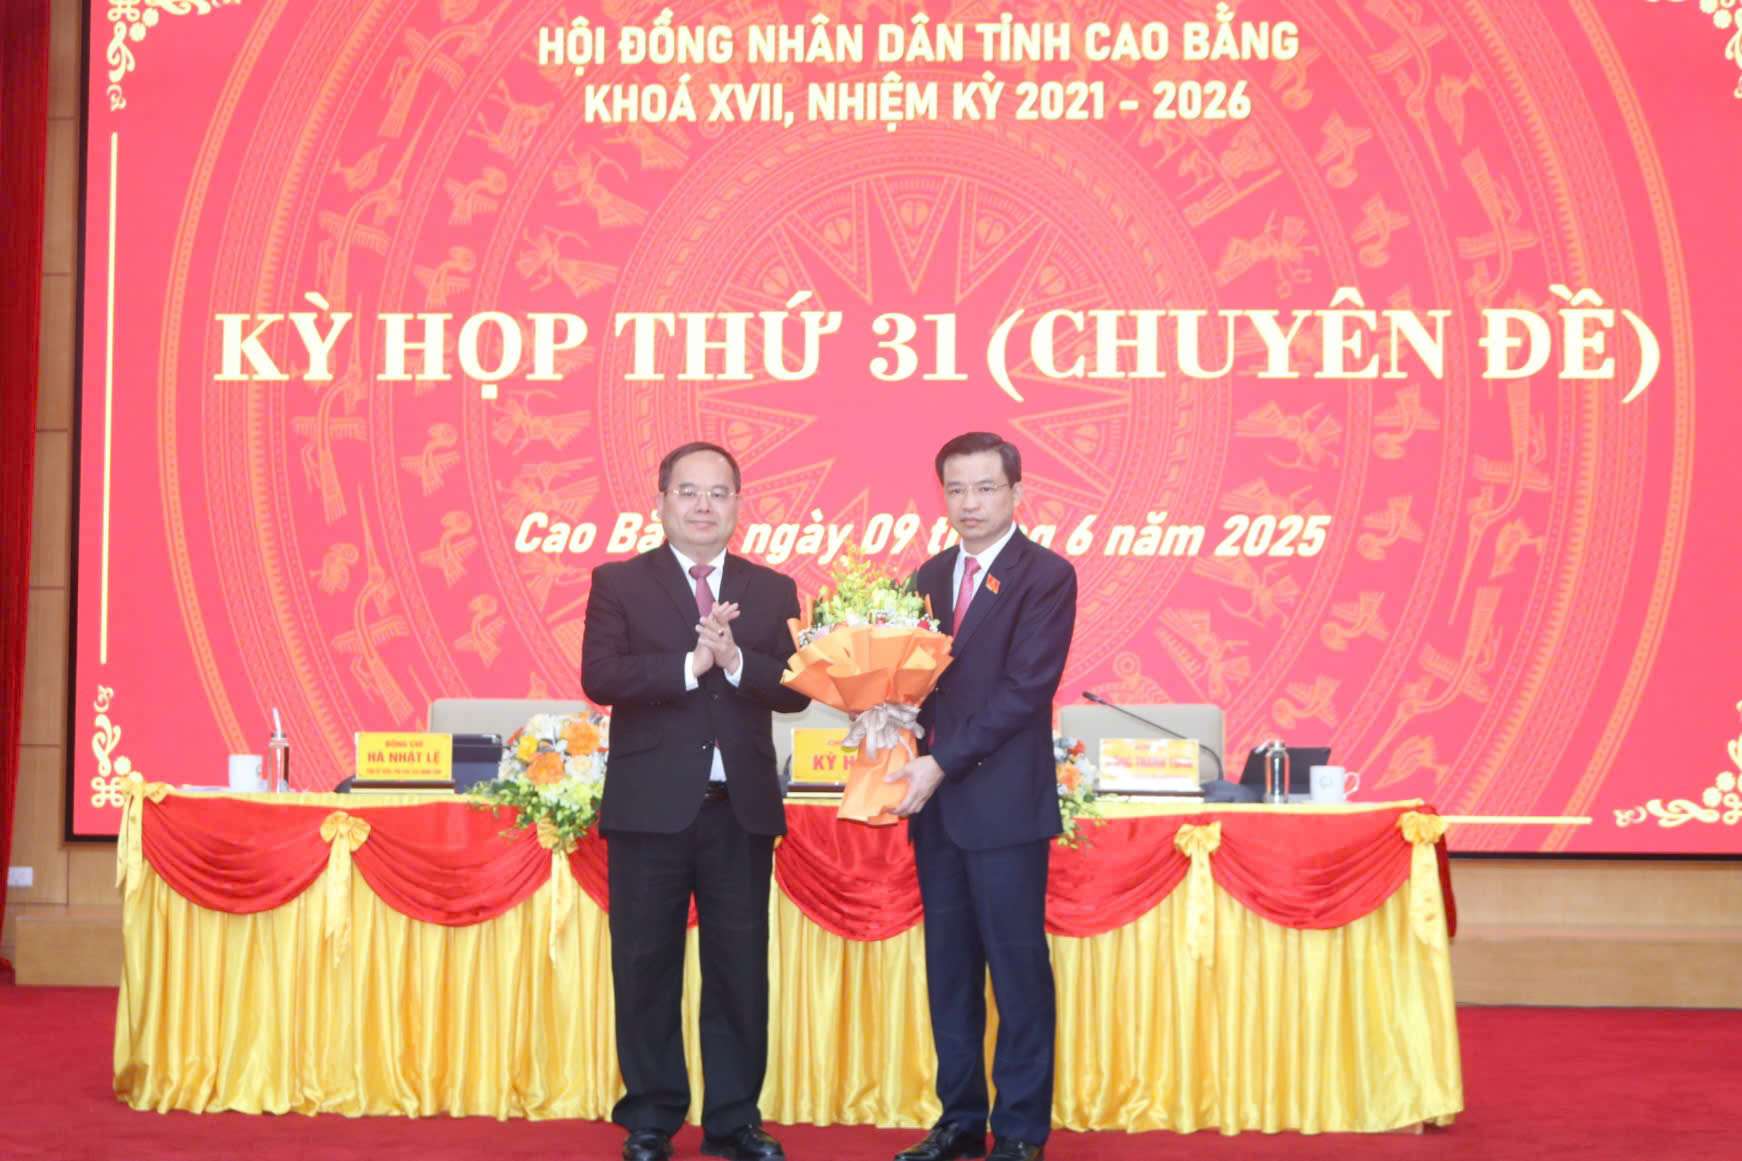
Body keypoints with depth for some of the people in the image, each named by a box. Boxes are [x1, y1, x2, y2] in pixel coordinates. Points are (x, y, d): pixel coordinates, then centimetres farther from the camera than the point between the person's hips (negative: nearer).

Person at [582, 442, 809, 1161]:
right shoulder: (619, 583, 3)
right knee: (647, 967, 5)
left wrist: (734, 660, -17)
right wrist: (689, 663, -19)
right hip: (651, 805, -2)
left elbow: (796, 689, -1)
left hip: (743, 806, 2)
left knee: (740, 967, 6)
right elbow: (599, 677, -11)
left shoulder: (771, 590, 10)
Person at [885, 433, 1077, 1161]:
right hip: (935, 802, 6)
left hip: (1004, 803, -6)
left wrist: (944, 763, -18)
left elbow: (1025, 688, -14)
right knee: (949, 966, 11)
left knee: (1017, 968, 0)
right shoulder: (929, 577, 14)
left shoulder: (1046, 576, -5)